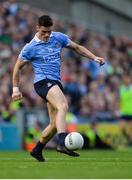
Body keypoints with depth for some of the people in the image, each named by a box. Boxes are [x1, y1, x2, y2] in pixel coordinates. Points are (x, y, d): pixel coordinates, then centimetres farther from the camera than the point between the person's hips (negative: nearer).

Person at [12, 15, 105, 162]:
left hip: (55, 83, 7)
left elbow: (77, 48, 21)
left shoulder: (59, 38, 9)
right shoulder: (30, 48, -3)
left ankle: (37, 150, 23)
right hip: (43, 81, -7)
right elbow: (17, 67, 6)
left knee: (55, 124, 5)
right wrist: (15, 89, 3)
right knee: (63, 106, -33)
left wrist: (95, 58, 13)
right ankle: (62, 143, -49)